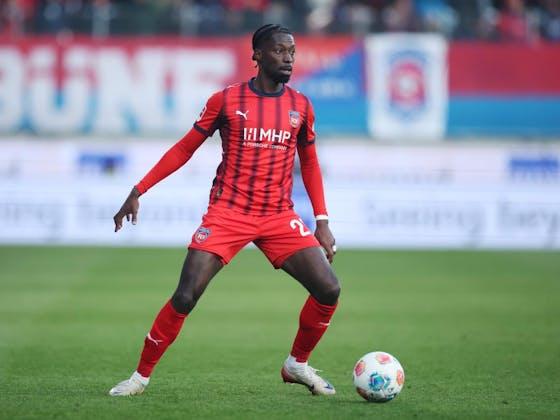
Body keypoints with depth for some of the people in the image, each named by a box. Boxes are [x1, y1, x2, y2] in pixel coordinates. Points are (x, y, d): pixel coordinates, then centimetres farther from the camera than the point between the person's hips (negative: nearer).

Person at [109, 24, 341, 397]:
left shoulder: (300, 106, 7)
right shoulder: (227, 100, -1)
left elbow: (309, 164, 18)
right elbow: (185, 148, 6)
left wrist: (322, 221, 9)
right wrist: (139, 191, 1)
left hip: (279, 218, 3)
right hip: (227, 212, -3)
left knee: (329, 289, -10)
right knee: (185, 297, -15)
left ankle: (297, 365, 14)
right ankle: (142, 375, 3)